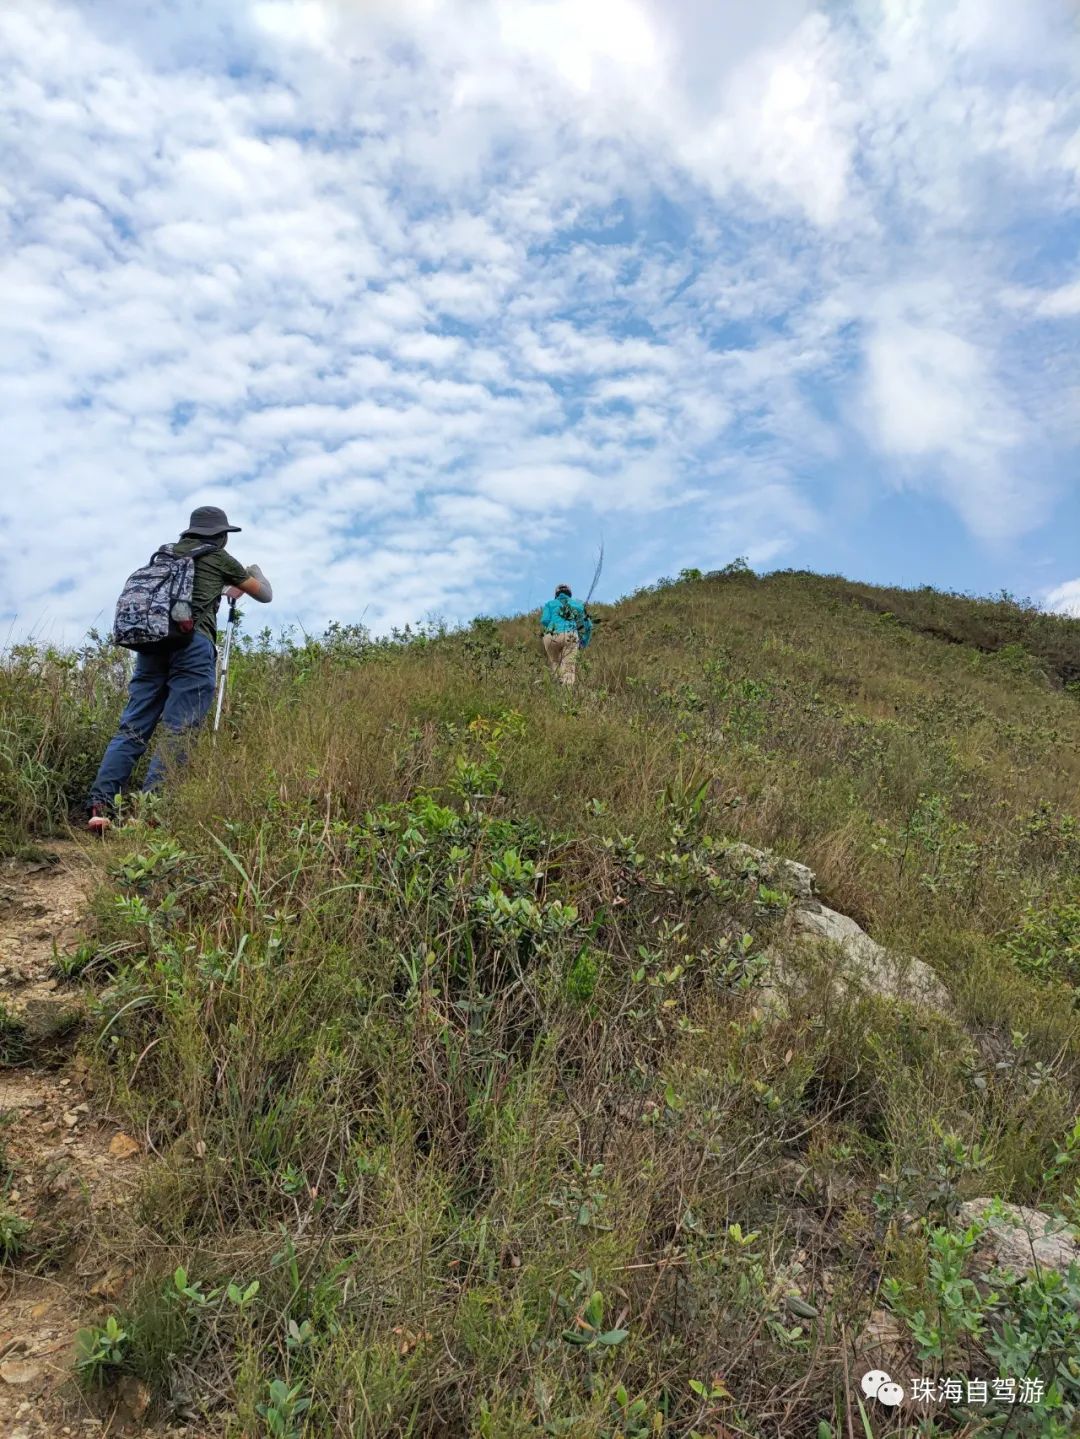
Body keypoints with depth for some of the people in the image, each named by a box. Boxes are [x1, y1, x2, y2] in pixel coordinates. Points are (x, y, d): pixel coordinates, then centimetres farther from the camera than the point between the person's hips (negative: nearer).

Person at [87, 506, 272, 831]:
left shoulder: (166, 553, 27)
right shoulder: (220, 558, 16)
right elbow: (265, 594, 26)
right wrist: (254, 572, 49)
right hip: (192, 643, -5)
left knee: (132, 727, 4)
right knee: (178, 733, -7)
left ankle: (101, 806, -6)